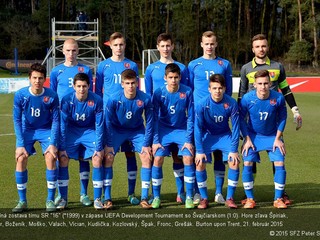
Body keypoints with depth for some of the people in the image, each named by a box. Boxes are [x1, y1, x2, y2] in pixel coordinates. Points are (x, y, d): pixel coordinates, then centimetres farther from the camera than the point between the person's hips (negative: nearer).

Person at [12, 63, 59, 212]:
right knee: (21, 159, -16)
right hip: (26, 130, 1)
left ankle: (50, 200, -5)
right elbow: (17, 120, -10)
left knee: (50, 158, -19)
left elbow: (55, 120, -11)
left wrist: (53, 143, -17)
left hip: (46, 130, -1)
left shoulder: (52, 96, -19)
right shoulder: (20, 95, -17)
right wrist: (20, 144, -15)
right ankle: (22, 201, -2)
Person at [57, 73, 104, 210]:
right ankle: (63, 198, -3)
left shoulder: (96, 100, -20)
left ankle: (97, 199, -7)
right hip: (71, 131, 1)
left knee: (97, 157, -18)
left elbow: (99, 125, -13)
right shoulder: (66, 100, -20)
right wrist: (62, 147, -15)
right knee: (62, 157, -15)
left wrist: (98, 148, -15)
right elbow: (62, 124, -13)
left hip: (90, 131, 0)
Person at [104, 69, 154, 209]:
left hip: (137, 131, 1)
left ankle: (144, 198, -4)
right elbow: (108, 122, -13)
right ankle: (107, 198, -7)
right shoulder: (114, 100, -25)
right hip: (117, 130, -1)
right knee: (108, 157, -16)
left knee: (147, 157, -13)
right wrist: (109, 144, -14)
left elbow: (149, 122, -12)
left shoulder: (145, 99, -24)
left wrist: (146, 144, -13)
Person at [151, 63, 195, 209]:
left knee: (188, 158, -16)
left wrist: (188, 140, -11)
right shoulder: (159, 93, -13)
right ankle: (156, 197, 1)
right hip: (164, 130, 0)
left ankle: (189, 197, -1)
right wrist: (155, 141, -11)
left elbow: (190, 117, -8)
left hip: (182, 130, 0)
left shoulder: (187, 92, -14)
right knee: (157, 159, -14)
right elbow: (154, 118, -7)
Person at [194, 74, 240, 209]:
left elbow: (235, 127, -15)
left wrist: (233, 150, -16)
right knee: (200, 163, -16)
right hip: (206, 136, -1)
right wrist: (199, 151, -18)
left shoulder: (231, 103, -22)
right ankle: (204, 198, 1)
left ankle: (230, 198, -1)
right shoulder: (202, 104, -24)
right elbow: (198, 128, -17)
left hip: (225, 135, 1)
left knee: (234, 162, -16)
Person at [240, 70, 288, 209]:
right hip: (253, 136, -1)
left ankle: (278, 199, 6)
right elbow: (241, 119, -8)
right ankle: (250, 199, 4)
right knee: (247, 164, -10)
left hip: (272, 136, 1)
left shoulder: (278, 98, -20)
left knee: (280, 164, -8)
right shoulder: (247, 98, -22)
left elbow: (282, 118, -4)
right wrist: (247, 139, -9)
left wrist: (278, 138, -5)